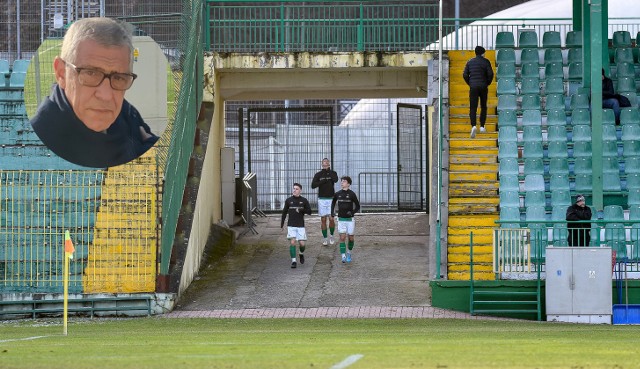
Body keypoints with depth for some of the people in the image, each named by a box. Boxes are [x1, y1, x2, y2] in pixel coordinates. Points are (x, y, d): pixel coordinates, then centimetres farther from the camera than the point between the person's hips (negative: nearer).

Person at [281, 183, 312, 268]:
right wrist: (282, 224, 15)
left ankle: (302, 254, 29)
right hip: (291, 226, 0)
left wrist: (301, 210, -15)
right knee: (292, 242, -12)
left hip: (300, 226, 0)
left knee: (302, 243, -3)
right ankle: (293, 261, -10)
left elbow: (309, 212, 3)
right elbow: (284, 212, 13)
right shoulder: (288, 200, 4)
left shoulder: (304, 201, 2)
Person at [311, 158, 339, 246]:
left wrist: (328, 170, -13)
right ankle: (324, 238, 10)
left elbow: (335, 180, -19)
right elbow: (313, 185, -7)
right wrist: (323, 181, -16)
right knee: (323, 220, 2)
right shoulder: (318, 175, 4)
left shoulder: (333, 173, 4)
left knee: (331, 219, -7)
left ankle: (331, 235, 15)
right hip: (322, 199, 1)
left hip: (331, 199, -1)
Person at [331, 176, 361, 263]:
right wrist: (332, 212, 8)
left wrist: (352, 212, -19)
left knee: (351, 238, 5)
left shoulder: (352, 194, -8)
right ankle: (343, 256, -11)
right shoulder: (337, 194, 2)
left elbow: (358, 206, -2)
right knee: (342, 237, -8)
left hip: (350, 219, -2)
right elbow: (333, 202, 22)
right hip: (341, 219, 2)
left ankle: (349, 253, 29)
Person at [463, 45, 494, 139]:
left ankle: (473, 126, -25)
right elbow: (490, 74, -7)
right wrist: (488, 83, 8)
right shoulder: (486, 61, 0)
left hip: (473, 86, 1)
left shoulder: (470, 62, 7)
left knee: (473, 108, -5)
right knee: (483, 107, 15)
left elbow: (465, 75, 2)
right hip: (483, 87, -1)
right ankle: (482, 126, 14)